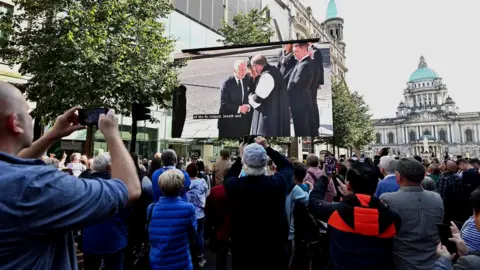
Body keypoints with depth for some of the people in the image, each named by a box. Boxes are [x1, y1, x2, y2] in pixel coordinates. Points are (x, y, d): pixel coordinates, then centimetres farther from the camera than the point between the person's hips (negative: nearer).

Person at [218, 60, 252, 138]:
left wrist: (248, 106, -13)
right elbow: (223, 103, -13)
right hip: (229, 121, -4)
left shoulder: (248, 81, 5)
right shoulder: (226, 84, -10)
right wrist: (238, 108, -22)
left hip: (245, 120, 4)